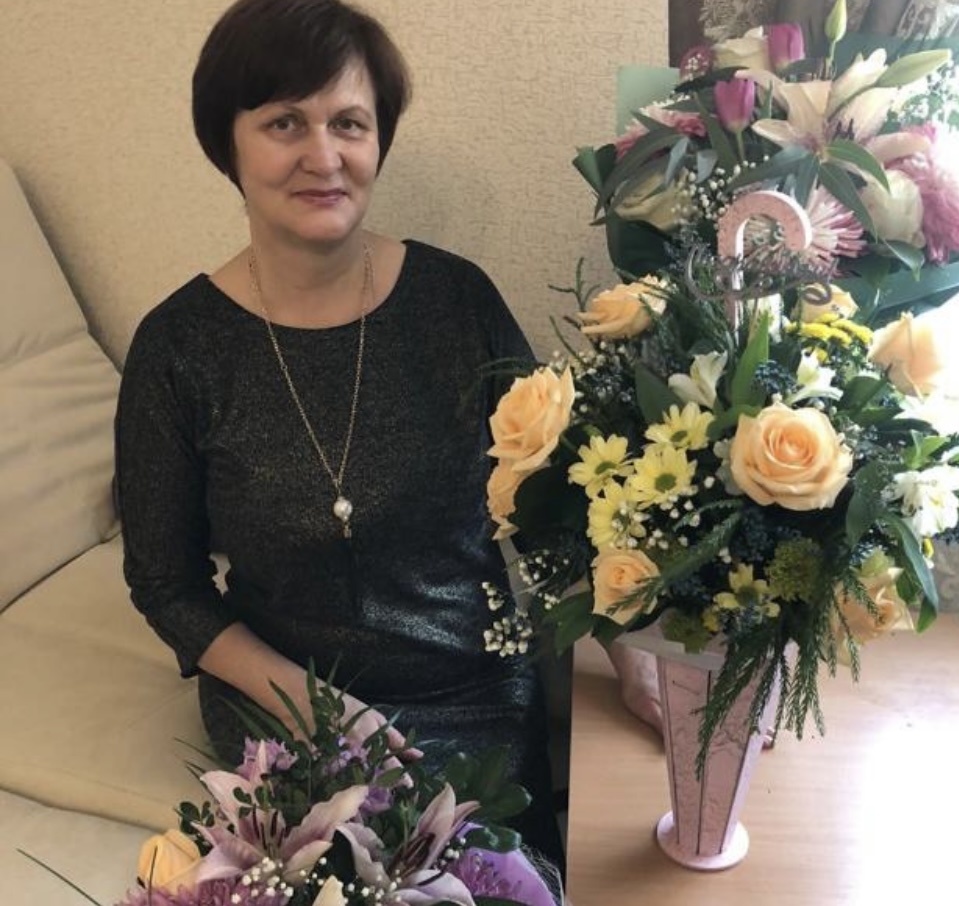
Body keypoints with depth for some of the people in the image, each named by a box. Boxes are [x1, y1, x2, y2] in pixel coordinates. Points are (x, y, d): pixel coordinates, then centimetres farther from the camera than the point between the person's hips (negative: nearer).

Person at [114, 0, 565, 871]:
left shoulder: (457, 295, -9)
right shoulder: (179, 345, -11)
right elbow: (167, 583, -2)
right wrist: (303, 700, -14)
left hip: (483, 693, 1)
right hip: (279, 696, -1)